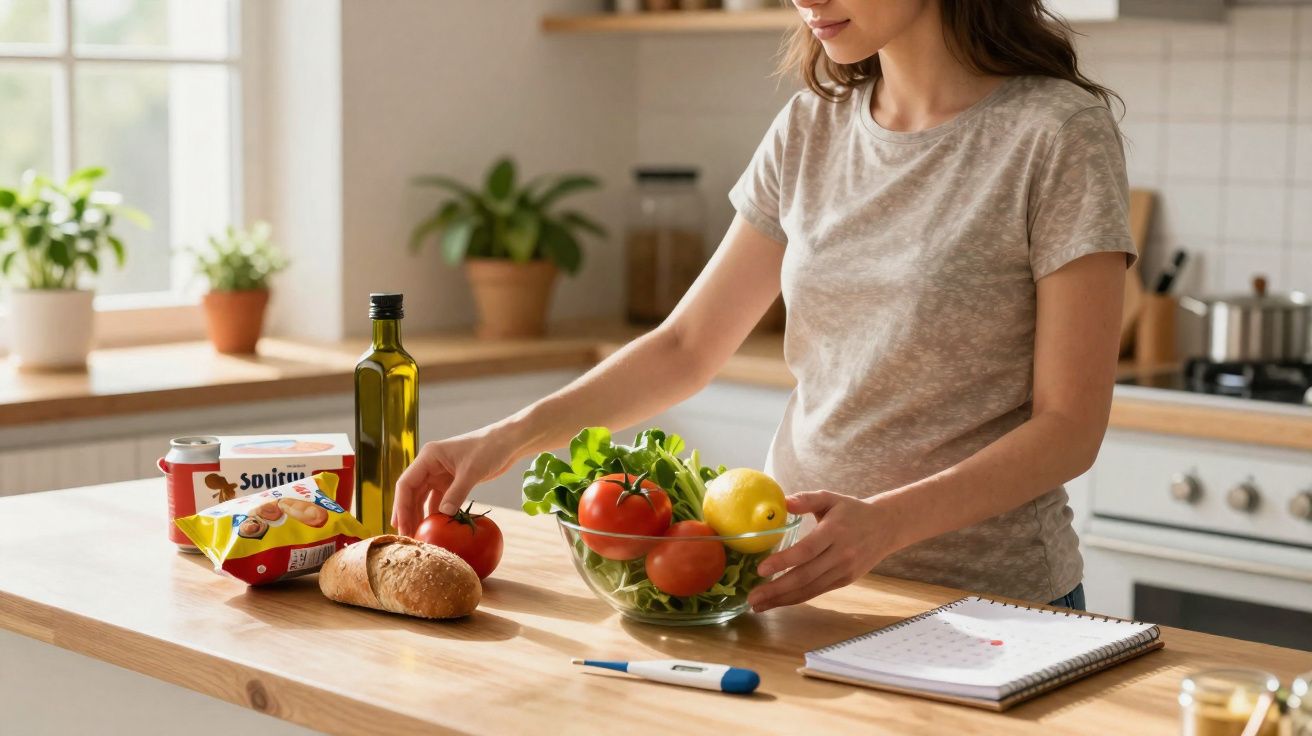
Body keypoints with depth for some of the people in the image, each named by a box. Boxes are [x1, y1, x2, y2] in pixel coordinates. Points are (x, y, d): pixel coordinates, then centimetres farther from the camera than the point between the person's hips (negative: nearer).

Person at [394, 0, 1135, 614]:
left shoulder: (1059, 134, -13)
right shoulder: (810, 129, 3)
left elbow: (1070, 427, -14)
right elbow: (687, 345, 6)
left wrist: (886, 521, -28)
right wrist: (515, 436, -7)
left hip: (988, 604, -4)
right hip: (804, 576, 5)